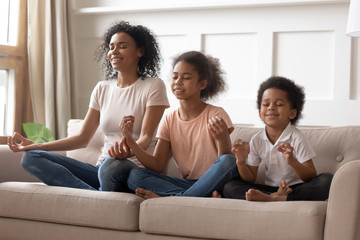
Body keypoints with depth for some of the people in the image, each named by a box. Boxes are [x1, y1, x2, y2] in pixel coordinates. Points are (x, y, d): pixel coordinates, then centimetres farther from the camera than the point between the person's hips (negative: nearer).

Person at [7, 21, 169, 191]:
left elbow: (146, 138, -10)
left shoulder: (153, 86, 1)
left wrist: (128, 151, -34)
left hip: (135, 168, -7)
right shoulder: (102, 89, 17)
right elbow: (82, 138, 16)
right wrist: (35, 146, 7)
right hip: (102, 167, 7)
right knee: (30, 158, -13)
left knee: (111, 165, -43)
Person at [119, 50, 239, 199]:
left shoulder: (216, 116, -4)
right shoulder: (169, 120, 9)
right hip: (186, 183, 4)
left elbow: (227, 163, -12)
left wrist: (222, 139, -33)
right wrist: (130, 141, -10)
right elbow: (158, 166, 1)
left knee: (228, 161, -35)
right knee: (134, 175, -16)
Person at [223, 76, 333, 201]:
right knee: (229, 187, -14)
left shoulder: (297, 138, -11)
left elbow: (311, 178, -15)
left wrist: (292, 162, -33)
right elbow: (250, 180, 5)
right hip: (270, 188, 4)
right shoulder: (257, 140, 1)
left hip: (298, 188, -3)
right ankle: (276, 196, -27)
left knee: (327, 181, -33)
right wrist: (241, 162, -15)